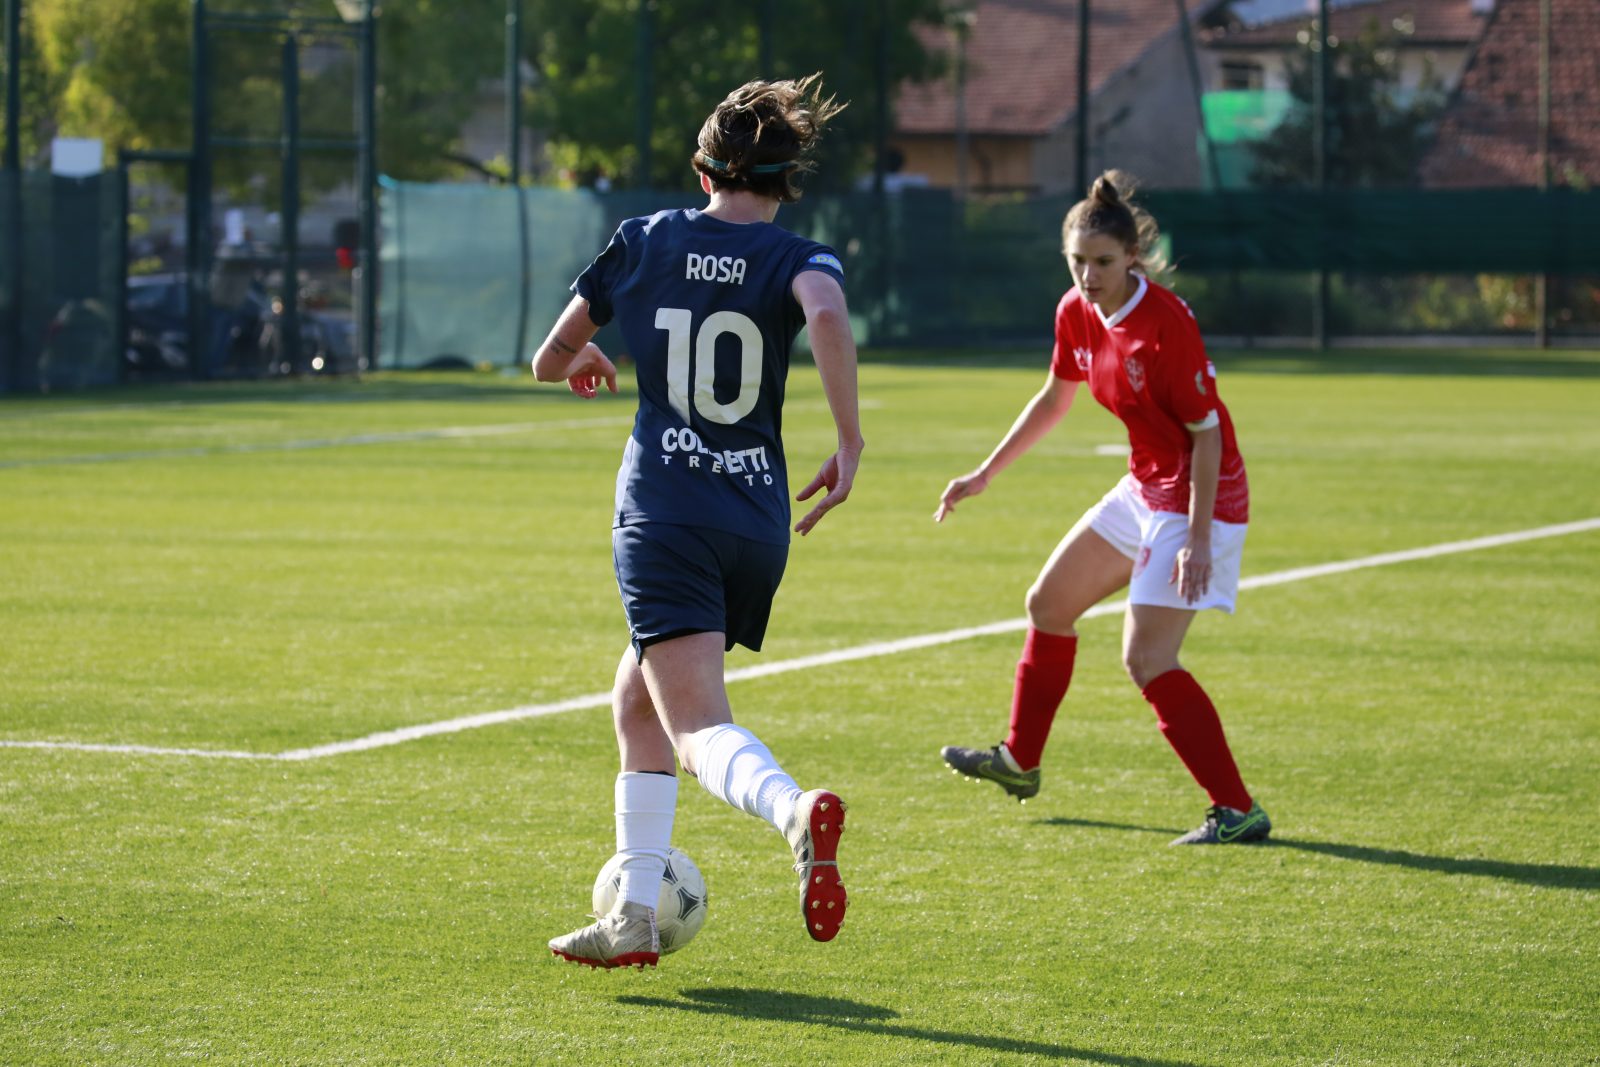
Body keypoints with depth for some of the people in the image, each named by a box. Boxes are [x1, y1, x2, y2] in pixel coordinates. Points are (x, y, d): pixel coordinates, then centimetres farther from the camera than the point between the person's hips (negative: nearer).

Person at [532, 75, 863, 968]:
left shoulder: (643, 242, 7)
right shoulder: (797, 258, 3)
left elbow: (551, 362, 15)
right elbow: (827, 316, -22)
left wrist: (583, 362, 38)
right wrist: (850, 443, -17)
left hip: (663, 516, -3)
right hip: (760, 519, 3)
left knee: (697, 727, -16)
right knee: (636, 702, 21)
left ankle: (797, 808, -48)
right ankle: (634, 918, 20)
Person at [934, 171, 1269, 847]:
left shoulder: (1166, 325, -25)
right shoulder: (1076, 314, -1)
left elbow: (1207, 434, -21)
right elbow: (1053, 400, 17)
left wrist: (1199, 539, -26)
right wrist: (985, 475, 21)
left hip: (1198, 498, -9)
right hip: (1144, 489, 9)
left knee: (1146, 660, -17)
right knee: (1048, 604, 21)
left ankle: (1237, 812, -14)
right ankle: (1020, 761, 41)